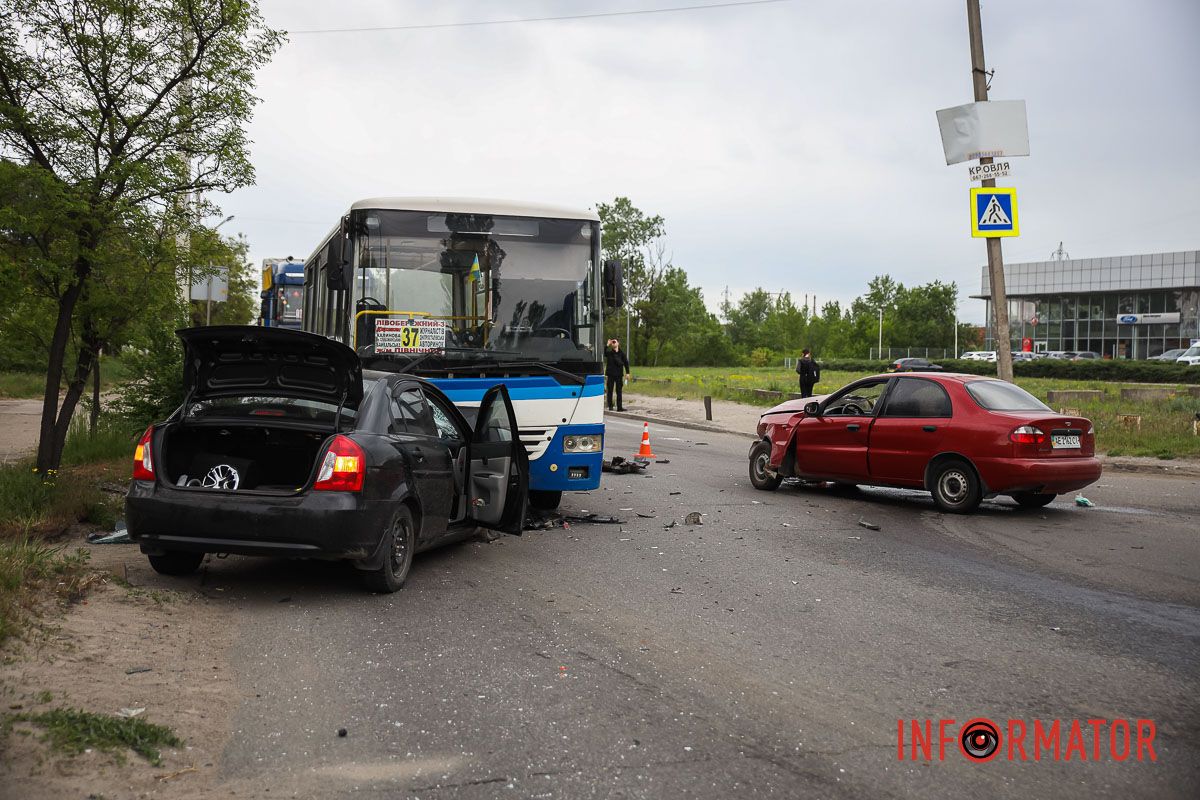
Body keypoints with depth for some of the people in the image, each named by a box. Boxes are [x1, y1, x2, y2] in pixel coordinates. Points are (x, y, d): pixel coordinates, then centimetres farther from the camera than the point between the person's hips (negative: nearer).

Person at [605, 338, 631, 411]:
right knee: (610, 391, 2)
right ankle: (610, 406, 7)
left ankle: (619, 406, 7)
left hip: (619, 374, 0)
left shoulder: (622, 353, 3)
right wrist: (607, 345, -19)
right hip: (611, 374, 0)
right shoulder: (609, 353, 3)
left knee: (619, 391, 5)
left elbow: (626, 363, 4)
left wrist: (627, 373, -3)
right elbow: (603, 353, -16)